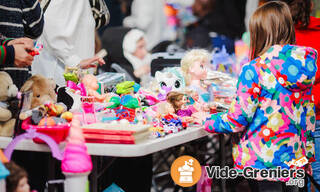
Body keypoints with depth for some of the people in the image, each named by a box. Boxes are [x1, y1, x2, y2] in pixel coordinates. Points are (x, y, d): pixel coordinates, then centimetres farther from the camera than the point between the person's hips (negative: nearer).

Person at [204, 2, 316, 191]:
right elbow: (308, 114, 10)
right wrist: (308, 155, 21)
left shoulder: (254, 70, -17)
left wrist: (208, 121, 6)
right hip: (294, 160, 6)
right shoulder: (305, 67, 0)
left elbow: (238, 120, -13)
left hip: (264, 161, -5)